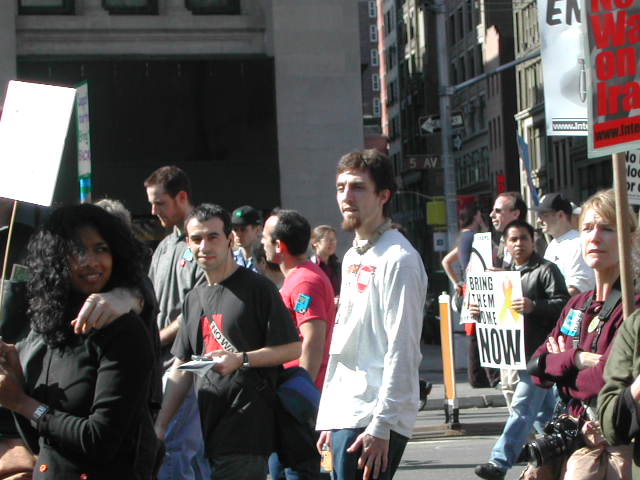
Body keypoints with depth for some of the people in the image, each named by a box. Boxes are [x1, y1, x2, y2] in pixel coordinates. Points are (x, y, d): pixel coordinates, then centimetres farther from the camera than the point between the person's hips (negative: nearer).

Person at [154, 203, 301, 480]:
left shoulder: (257, 288, -3)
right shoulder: (193, 299, 18)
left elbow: (292, 348, -7)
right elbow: (181, 370, 19)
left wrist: (241, 359, -18)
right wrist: (160, 425, 12)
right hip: (204, 428, 7)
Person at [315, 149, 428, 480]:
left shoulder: (398, 260, -11)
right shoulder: (353, 258, 18)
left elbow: (402, 352, -16)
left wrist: (380, 427, -20)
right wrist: (328, 417, 17)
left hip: (375, 419, -9)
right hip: (344, 415, 9)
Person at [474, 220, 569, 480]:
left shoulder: (546, 270, -5)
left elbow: (562, 303, -15)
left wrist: (534, 307, -29)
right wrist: (479, 311, 6)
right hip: (522, 351, 8)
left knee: (523, 406, -12)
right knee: (544, 409, 17)